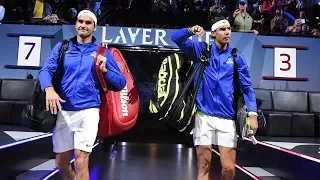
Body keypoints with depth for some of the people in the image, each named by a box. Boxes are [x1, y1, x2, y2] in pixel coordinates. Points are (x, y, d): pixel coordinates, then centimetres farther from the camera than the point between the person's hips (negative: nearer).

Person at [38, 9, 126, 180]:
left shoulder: (102, 52, 6)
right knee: (61, 163, 14)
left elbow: (121, 82, 4)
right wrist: (49, 89, -22)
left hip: (88, 111, -2)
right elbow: (46, 70, -2)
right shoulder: (62, 47, 10)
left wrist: (104, 70, -14)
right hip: (63, 111, 3)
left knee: (81, 161, -10)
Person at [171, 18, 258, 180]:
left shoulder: (236, 57, 8)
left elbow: (247, 87, 7)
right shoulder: (201, 49, 6)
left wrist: (252, 113, -3)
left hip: (227, 119, 1)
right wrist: (191, 30, -20)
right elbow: (176, 38, 0)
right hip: (204, 116, -1)